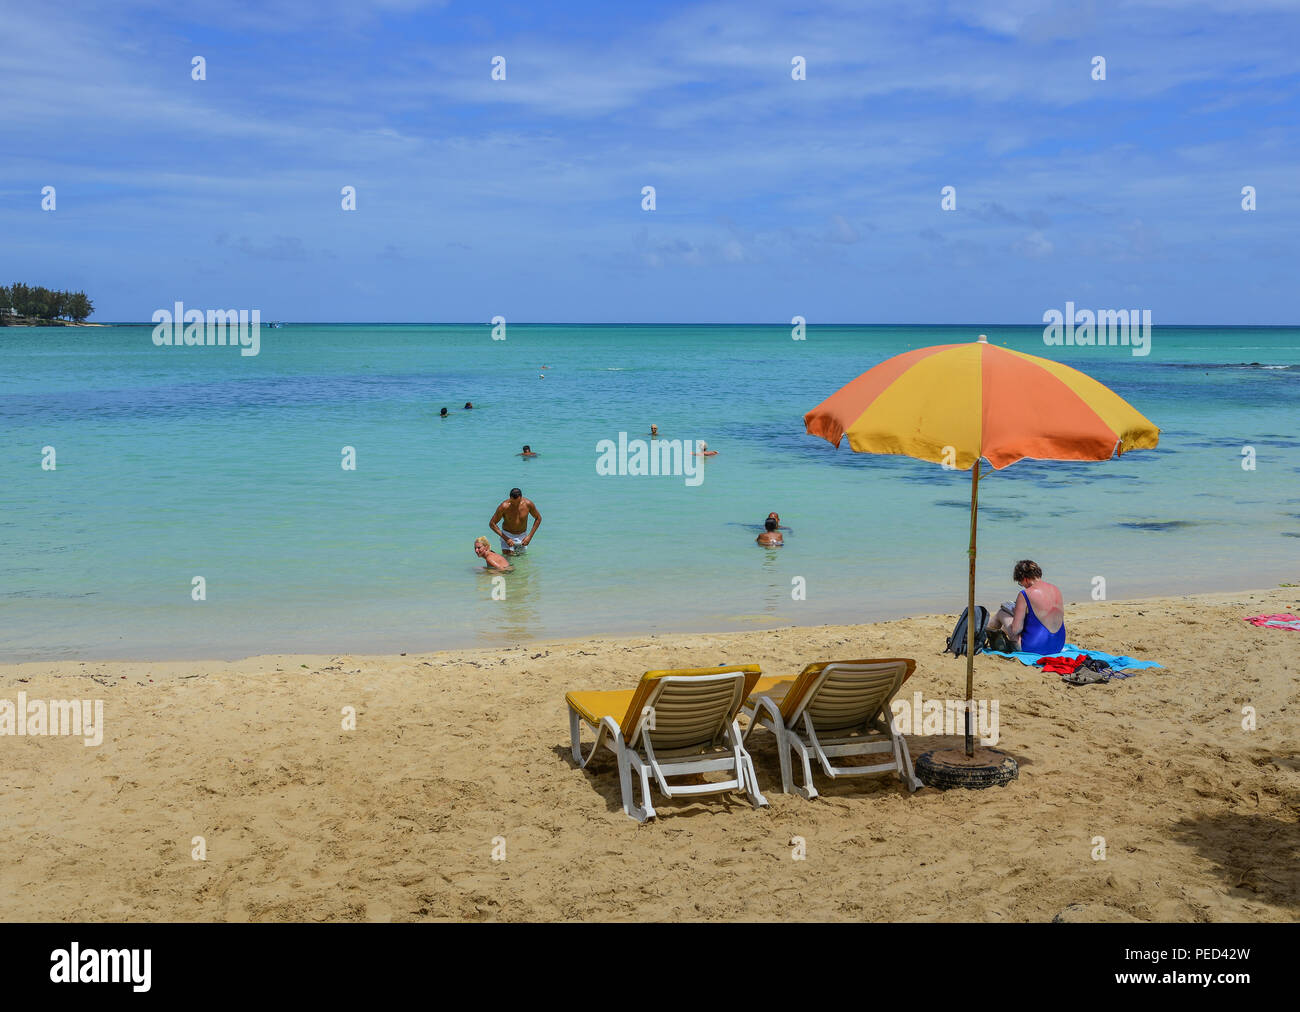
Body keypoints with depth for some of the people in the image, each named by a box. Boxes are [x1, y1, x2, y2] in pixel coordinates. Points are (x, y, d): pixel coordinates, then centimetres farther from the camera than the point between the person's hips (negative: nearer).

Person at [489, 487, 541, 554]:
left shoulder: (528, 504, -16)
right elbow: (492, 523, -15)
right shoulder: (504, 506, -22)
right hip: (507, 535, -3)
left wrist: (530, 536, -7)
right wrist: (505, 538, -22)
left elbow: (538, 518, 1)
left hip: (522, 536, 3)